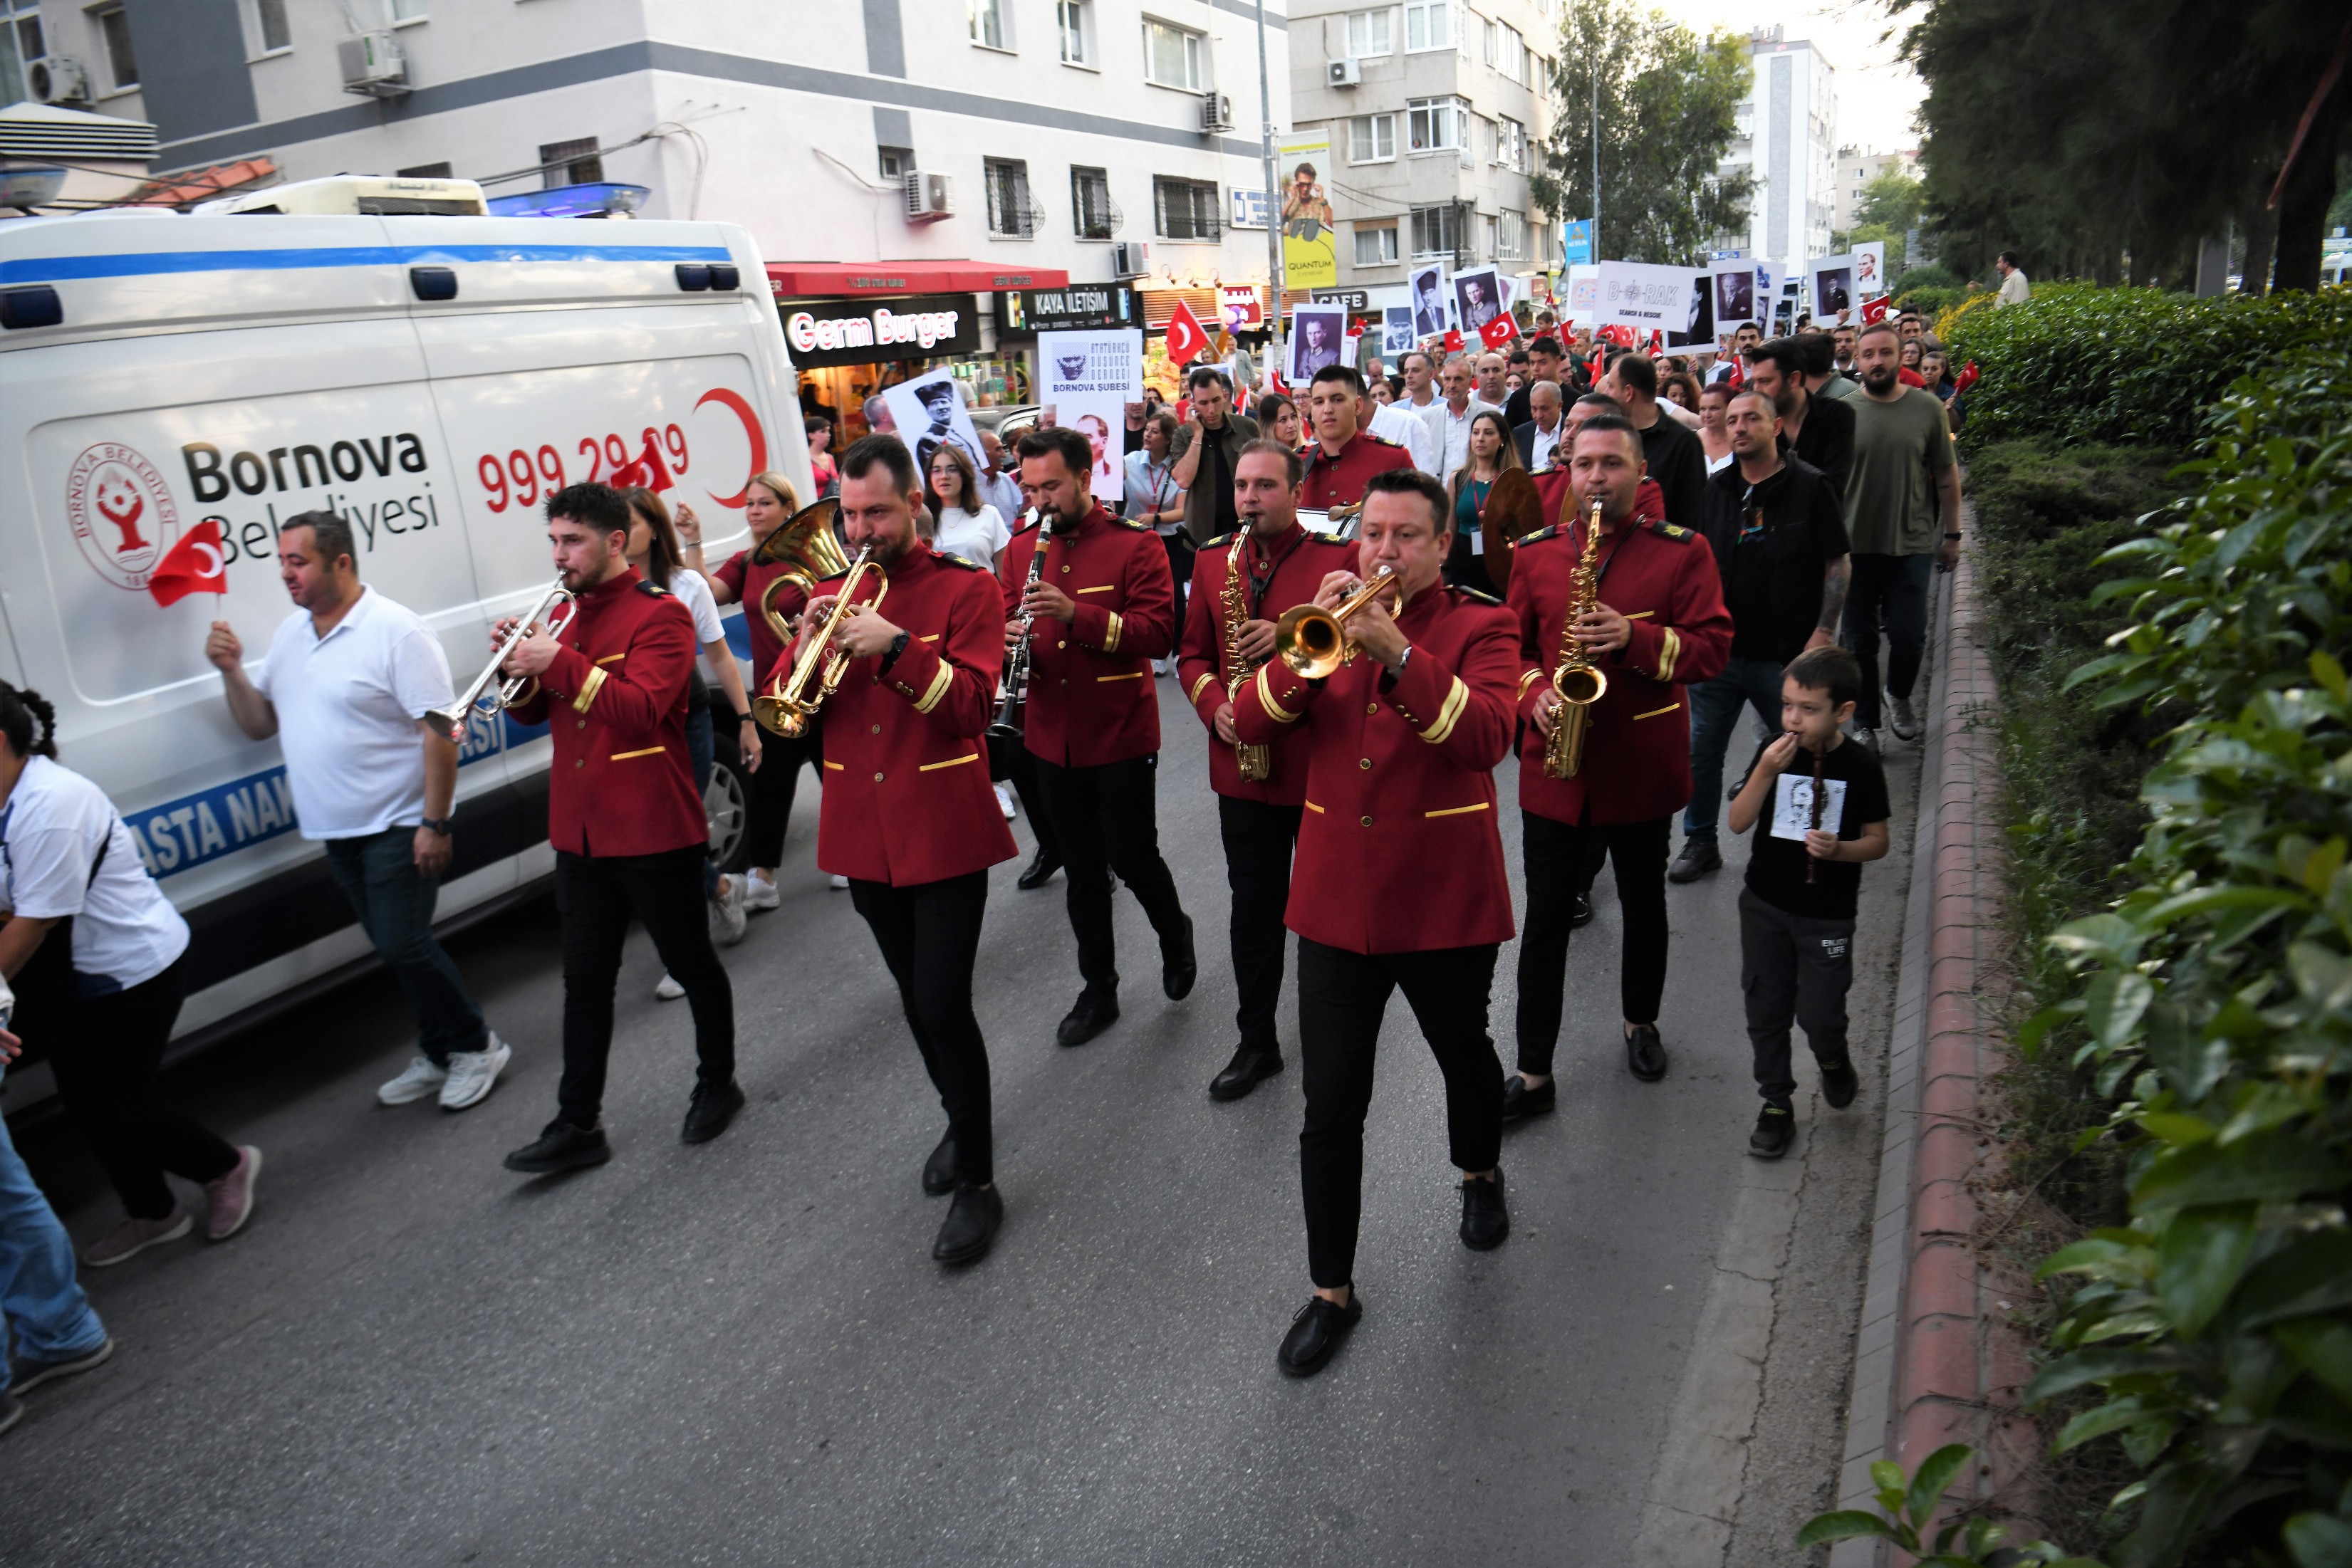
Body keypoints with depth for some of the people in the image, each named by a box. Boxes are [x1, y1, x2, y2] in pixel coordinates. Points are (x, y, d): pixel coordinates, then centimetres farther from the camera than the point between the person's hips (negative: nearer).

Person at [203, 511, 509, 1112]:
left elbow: (440, 728, -19)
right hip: (339, 830, 8)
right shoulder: (290, 634, 10)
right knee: (396, 949, 15)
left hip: (399, 827, -8)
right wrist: (232, 672, -4)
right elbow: (259, 724, 16)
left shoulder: (397, 631, -15)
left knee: (403, 946, -9)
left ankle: (476, 1047, 11)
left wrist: (435, 823, -22)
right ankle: (439, 1056, 27)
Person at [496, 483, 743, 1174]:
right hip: (580, 832, 7)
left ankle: (717, 1084, 27)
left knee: (692, 964, 8)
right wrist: (520, 665, -5)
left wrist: (560, 664, -27)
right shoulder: (569, 616, 14)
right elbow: (532, 712, 14)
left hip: (654, 832, -7)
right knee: (584, 979, 10)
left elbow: (641, 709, -23)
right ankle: (577, 1124, 16)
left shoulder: (660, 614, -10)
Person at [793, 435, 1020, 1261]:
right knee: (916, 1000, 17)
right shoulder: (834, 594, 9)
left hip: (943, 834, -5)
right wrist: (806, 650, -15)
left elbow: (973, 706, -15)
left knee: (944, 1006, -7)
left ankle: (978, 1180, 9)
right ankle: (962, 1122, 39)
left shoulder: (966, 589, -5)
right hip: (862, 835, 5)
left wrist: (897, 647, -28)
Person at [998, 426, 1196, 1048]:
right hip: (1053, 737, 5)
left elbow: (1158, 633, -16)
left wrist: (1078, 613, -28)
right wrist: (1006, 638, -16)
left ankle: (1175, 933, 34)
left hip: (1121, 735, -5)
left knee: (1131, 857, 1)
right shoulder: (1020, 549, 8)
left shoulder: (1135, 545, -8)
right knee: (1082, 871, 13)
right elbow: (1001, 621, 9)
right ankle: (1099, 991, 27)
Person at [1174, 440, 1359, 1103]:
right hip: (1243, 765, 3)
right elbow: (1192, 653, 11)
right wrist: (1214, 706, -8)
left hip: (1322, 762, -3)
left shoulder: (1338, 557, -5)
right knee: (1254, 905, 11)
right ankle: (1256, 1041, 24)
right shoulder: (1213, 561, 8)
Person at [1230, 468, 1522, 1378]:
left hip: (1444, 899, -1)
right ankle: (1331, 1290, 17)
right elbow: (1251, 725, -6)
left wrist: (1396, 651, -30)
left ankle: (1479, 1174, 54)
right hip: (1336, 899, 2)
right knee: (1330, 1107, 2)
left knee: (1464, 1054, 23)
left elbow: (1486, 737, -23)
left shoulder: (1480, 626, -4)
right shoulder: (1328, 621, 6)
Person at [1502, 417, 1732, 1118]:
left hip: (1644, 766, -1)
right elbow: (1510, 646, 8)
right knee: (1546, 919, 3)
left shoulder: (1682, 551, -3)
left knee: (1644, 907, 18)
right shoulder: (1535, 553, 4)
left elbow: (1713, 646, -8)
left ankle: (1641, 1024, 43)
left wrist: (1636, 638, -23)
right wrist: (1535, 693, -12)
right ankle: (1533, 1074, 11)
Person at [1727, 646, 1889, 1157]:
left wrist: (1840, 850, -22)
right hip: (1765, 905, 2)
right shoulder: (1773, 752, -5)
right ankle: (1777, 1104, 26)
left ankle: (1834, 1062, 35)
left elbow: (1878, 842, -2)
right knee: (1766, 1008, 9)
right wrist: (1765, 772, -23)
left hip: (1828, 916, -2)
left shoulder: (1859, 767, -10)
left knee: (1819, 1014, 0)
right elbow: (1739, 823, -10)